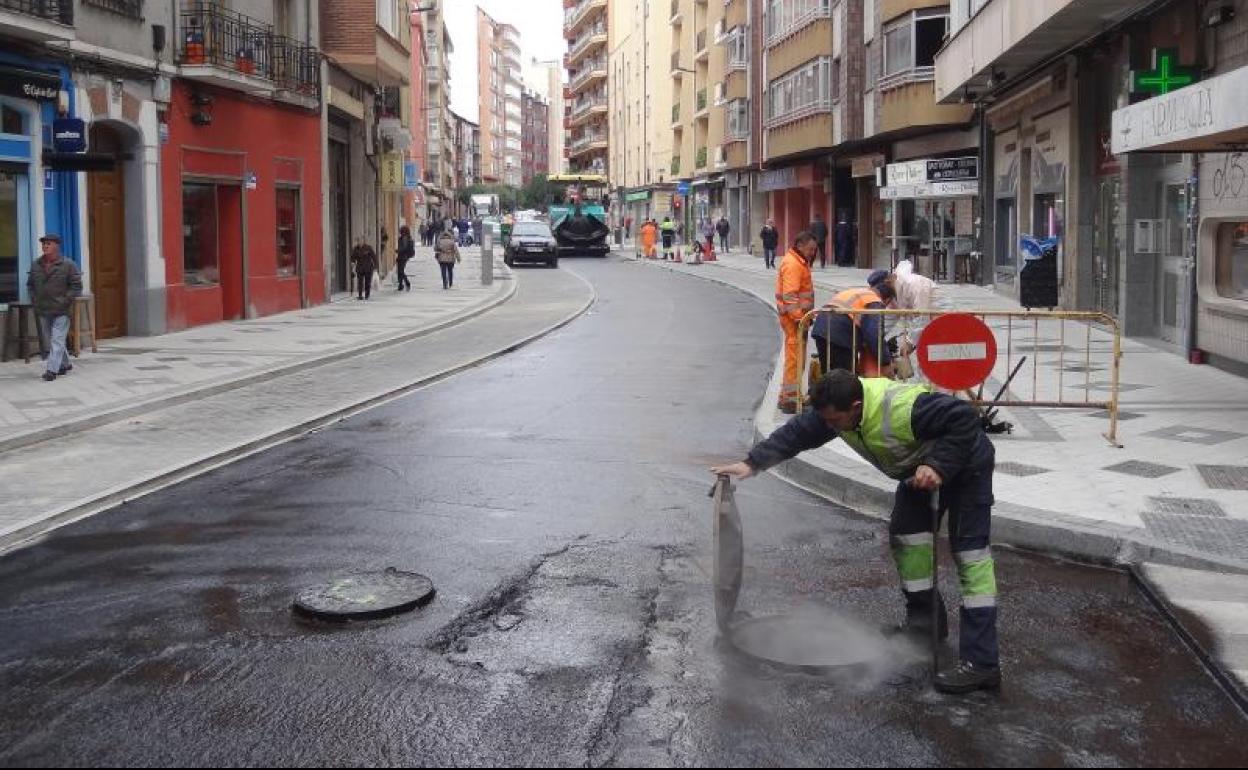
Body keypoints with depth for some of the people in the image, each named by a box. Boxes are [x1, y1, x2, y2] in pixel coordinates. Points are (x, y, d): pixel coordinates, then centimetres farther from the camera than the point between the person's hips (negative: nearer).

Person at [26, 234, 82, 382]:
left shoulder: (68, 265, -6)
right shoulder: (35, 265, 9)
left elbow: (76, 286, -6)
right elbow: (30, 285, 19)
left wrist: (65, 301, -13)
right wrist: (34, 301, 6)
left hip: (61, 311, -6)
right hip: (43, 311, 6)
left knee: (57, 341, -11)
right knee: (51, 341, 13)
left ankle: (51, 370, -15)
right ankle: (65, 364, 28)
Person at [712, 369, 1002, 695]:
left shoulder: (903, 409, -40)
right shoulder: (837, 409, -15)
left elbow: (965, 418, -36)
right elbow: (797, 432, -8)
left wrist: (939, 466, -39)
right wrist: (752, 463, -17)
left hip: (965, 463, -9)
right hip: (920, 467, 9)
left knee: (970, 554, -14)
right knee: (905, 534, 13)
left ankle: (981, 663, -18)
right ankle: (925, 620, 32)